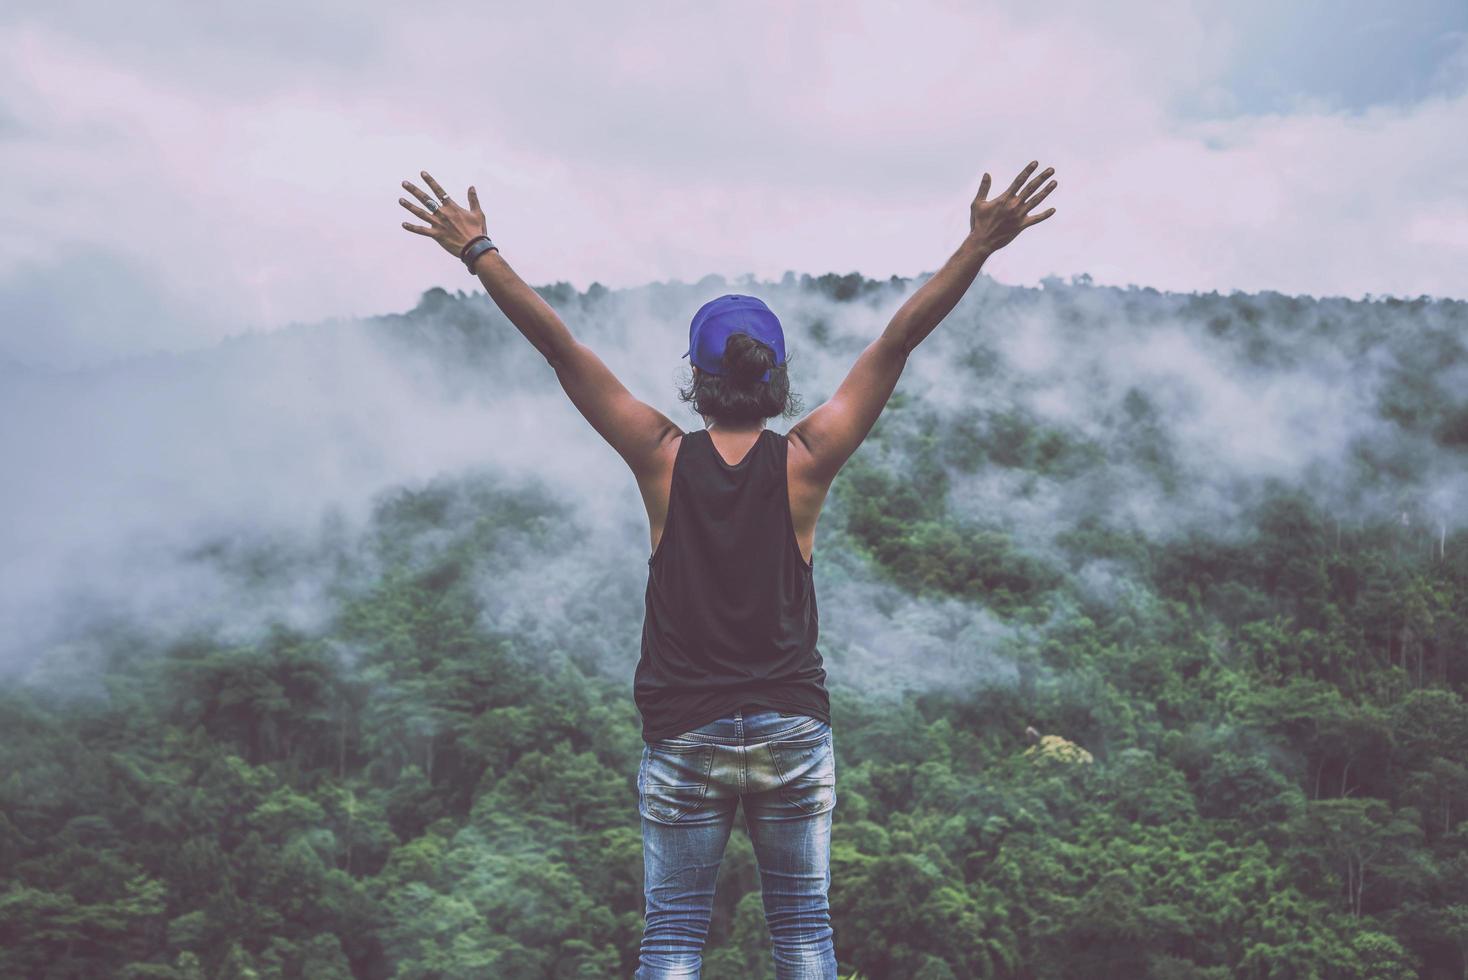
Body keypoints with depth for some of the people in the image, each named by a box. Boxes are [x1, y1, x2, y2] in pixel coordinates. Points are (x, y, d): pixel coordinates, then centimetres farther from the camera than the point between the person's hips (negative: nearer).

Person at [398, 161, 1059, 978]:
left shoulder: (664, 460, -6)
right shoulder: (806, 462, -6)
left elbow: (560, 348, -5)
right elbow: (900, 340, -6)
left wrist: (480, 253, -1)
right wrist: (980, 247, -5)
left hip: (684, 734, 0)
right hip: (793, 730, 1)